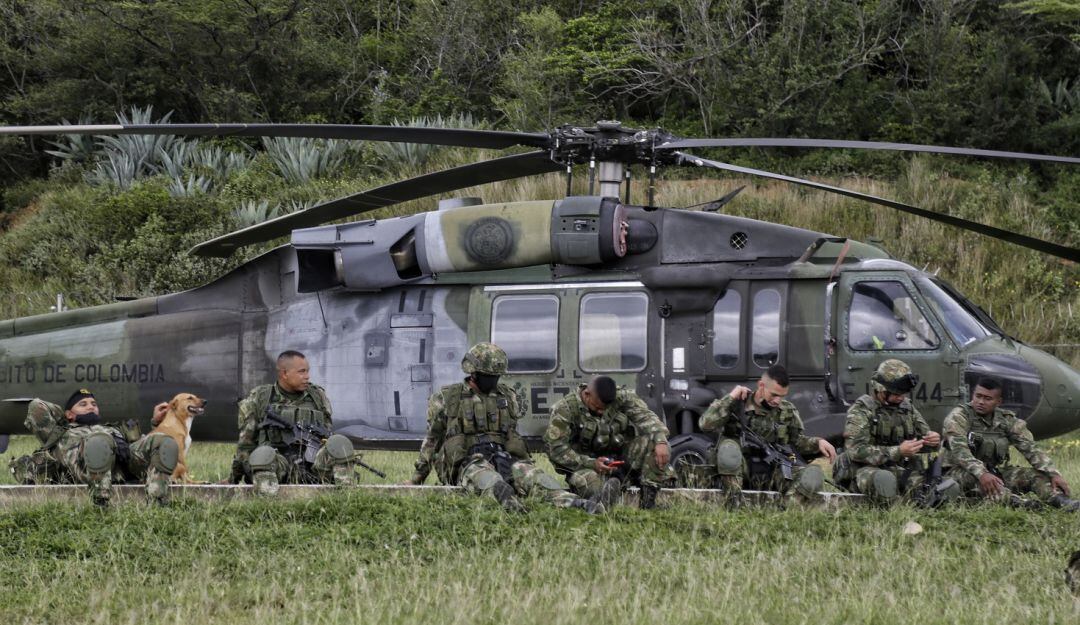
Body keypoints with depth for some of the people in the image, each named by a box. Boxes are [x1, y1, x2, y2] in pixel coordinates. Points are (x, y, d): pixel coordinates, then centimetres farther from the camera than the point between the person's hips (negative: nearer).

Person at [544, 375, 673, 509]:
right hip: (588, 463, -4)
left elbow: (645, 416, -15)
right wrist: (591, 463, -25)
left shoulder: (622, 397, -5)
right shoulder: (565, 409, -13)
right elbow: (556, 449, -16)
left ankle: (648, 497, -21)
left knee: (653, 442, -21)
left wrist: (661, 441, -35)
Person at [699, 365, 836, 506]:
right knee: (728, 447, -33)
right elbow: (706, 424, -12)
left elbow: (797, 441, 16)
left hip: (775, 474, 3)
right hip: (742, 472, -3)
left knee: (814, 474, -21)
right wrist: (731, 397, -13)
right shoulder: (737, 405, -1)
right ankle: (732, 504, -33)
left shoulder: (788, 411, 10)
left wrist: (818, 443, -3)